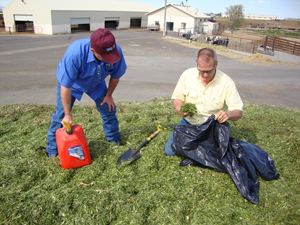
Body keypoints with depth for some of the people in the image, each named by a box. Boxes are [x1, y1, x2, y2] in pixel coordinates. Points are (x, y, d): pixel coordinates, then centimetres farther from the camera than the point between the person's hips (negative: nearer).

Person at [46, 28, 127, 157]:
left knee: (109, 109, 4)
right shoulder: (75, 54, -43)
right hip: (72, 83, -3)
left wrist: (109, 95, 0)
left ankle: (114, 141, 27)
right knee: (60, 116, -5)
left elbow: (116, 76, -10)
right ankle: (53, 151, 13)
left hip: (96, 84, 4)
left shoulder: (116, 51, -32)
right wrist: (68, 115, -28)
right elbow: (66, 86, -35)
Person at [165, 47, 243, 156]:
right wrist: (179, 108, -21)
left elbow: (238, 112, -14)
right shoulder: (187, 75, -9)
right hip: (188, 122, 2)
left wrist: (228, 114, -39)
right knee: (169, 150, -9)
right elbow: (178, 97, 3)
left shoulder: (227, 83, -16)